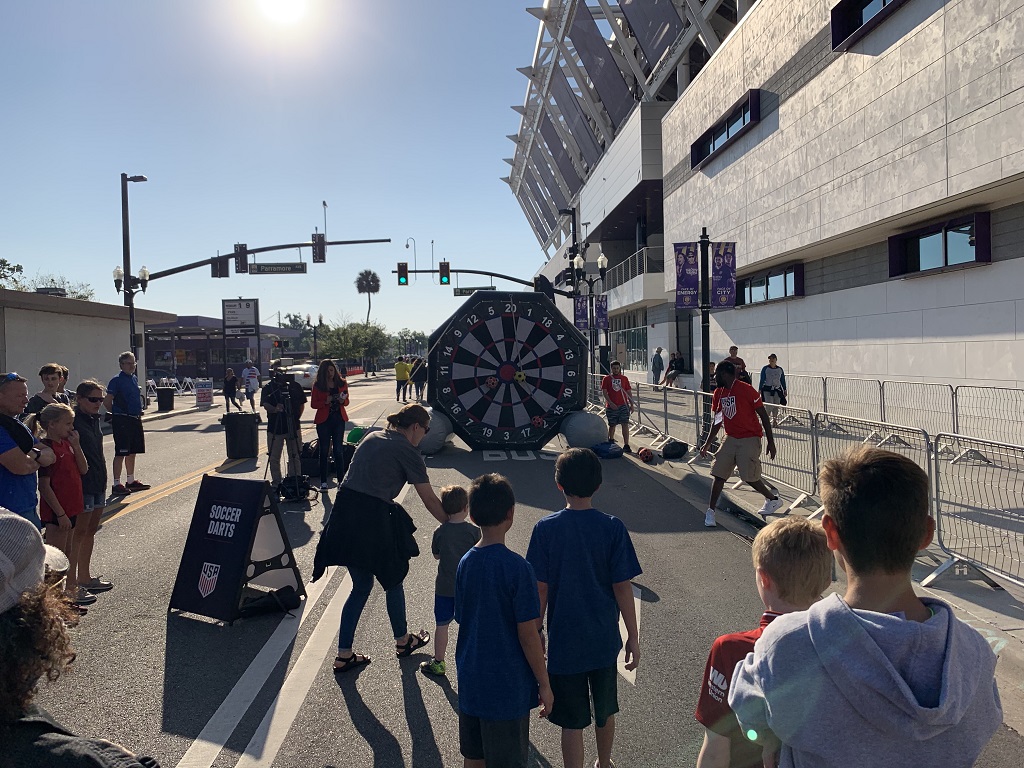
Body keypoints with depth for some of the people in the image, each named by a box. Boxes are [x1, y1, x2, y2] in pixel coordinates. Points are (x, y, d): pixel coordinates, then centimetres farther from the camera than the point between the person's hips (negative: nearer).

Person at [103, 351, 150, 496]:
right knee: (121, 453, -5)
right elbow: (107, 402, -12)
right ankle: (117, 485, 0)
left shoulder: (134, 378, 13)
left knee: (133, 451, 14)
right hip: (122, 421, -8)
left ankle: (131, 481, 25)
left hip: (135, 419, 8)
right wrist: (118, 414, -1)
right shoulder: (117, 381, -11)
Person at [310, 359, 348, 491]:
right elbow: (313, 404, 0)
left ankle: (341, 479, 7)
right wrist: (325, 401, -17)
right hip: (324, 420, -1)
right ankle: (323, 482, 9)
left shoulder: (342, 383, 5)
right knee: (324, 451, 3)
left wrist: (342, 401, -10)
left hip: (339, 419, 1)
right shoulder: (317, 385, 0)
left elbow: (347, 401, 12)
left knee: (339, 450, 2)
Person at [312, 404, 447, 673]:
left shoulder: (372, 437, 15)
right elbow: (430, 501, -5)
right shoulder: (407, 451, -6)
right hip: (373, 519, -7)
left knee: (361, 585, 18)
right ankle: (402, 641, 36)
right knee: (393, 580, 17)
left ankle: (344, 655, 22)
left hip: (344, 515, 7)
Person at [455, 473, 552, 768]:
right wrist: (544, 684, -6)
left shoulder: (465, 563, -3)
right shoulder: (517, 567, -21)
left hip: (470, 682, 6)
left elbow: (462, 619, 6)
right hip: (507, 686, -6)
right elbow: (528, 634, -18)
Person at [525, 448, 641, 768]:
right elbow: (622, 587, -9)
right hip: (604, 639, 3)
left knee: (572, 721, 10)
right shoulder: (612, 528, -12)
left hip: (564, 642, -2)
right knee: (605, 709, 25)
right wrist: (633, 637, 3)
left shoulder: (546, 528, -14)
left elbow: (540, 589, -10)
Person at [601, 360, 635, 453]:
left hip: (623, 405, 1)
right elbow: (604, 392, -4)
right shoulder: (606, 379, 2)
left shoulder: (624, 379, 8)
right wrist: (611, 403, -15)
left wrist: (631, 404, 4)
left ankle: (626, 445, -10)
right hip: (611, 406, -1)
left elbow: (628, 393, 10)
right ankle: (611, 440, 37)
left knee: (625, 424, -9)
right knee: (612, 425, 11)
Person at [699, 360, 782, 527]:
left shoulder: (746, 389, -13)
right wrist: (708, 443, 14)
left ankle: (773, 499, 21)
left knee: (749, 477, -6)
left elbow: (763, 416, -9)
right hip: (731, 438, 6)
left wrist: (771, 442, -10)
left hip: (750, 439, -6)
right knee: (719, 474, -2)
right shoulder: (718, 394, 8)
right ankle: (710, 511, 4)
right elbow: (717, 421, 18)